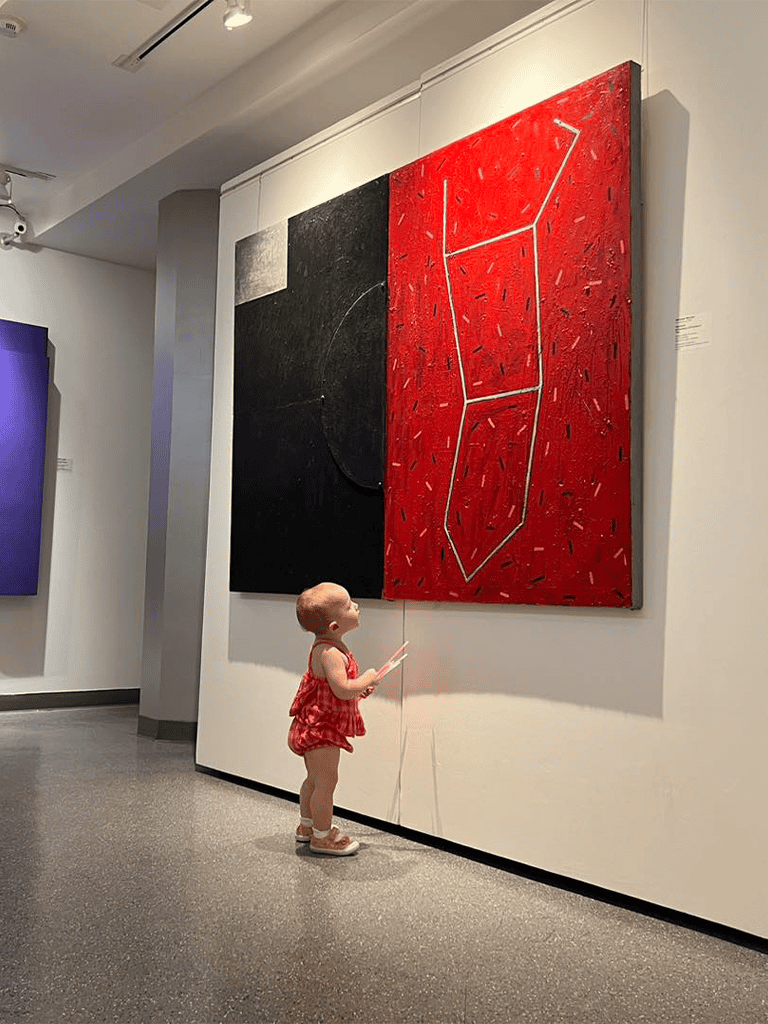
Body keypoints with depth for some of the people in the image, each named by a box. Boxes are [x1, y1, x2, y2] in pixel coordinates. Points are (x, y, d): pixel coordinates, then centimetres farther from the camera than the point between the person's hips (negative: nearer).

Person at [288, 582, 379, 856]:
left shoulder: (327, 647, 7)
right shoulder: (329, 653, -26)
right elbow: (343, 689, -35)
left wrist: (358, 691, 10)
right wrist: (366, 679, -18)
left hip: (318, 727, 11)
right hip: (321, 728, -11)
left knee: (315, 779, 23)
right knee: (326, 781, -2)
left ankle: (307, 826, 38)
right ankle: (322, 836, 10)